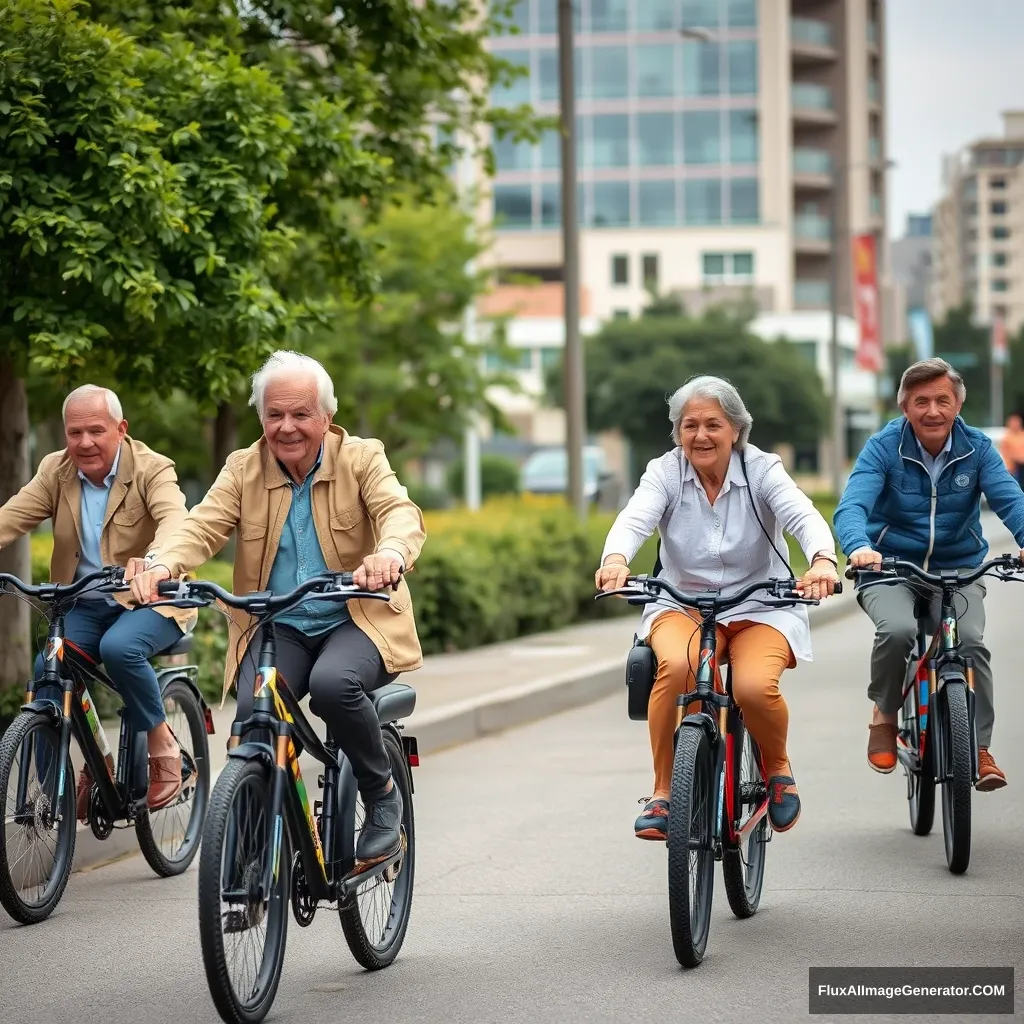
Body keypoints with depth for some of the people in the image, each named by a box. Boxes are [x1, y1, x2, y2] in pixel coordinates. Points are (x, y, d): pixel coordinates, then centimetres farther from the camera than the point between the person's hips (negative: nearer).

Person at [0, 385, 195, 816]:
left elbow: (173, 519, -32)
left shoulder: (152, 469, -13)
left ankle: (162, 747, -12)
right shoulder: (55, 470, 1)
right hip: (86, 603, 4)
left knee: (119, 647, -34)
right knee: (46, 669, -20)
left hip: (149, 599, -4)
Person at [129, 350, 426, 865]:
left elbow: (401, 513, -19)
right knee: (252, 716, -26)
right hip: (278, 627, 2)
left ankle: (383, 795, -10)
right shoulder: (243, 470, 6)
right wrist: (163, 564, -32)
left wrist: (390, 554, -44)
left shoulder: (362, 459, -1)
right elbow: (203, 526, -8)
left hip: (355, 619, -2)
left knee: (332, 683, -35)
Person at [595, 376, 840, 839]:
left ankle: (777, 768, 5)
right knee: (677, 664, -34)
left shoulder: (761, 469, -6)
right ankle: (663, 792, -18)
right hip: (682, 603, 1)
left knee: (755, 686, -31)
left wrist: (823, 560, -47)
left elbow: (803, 515, -24)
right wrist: (615, 559, -47)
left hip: (760, 606, -1)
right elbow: (634, 519, -22)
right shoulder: (664, 473, -3)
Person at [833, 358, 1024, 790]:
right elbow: (852, 506, -22)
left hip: (959, 570, 2)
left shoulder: (977, 448, -2)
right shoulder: (883, 447, -9)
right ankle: (885, 716, -4)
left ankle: (980, 749, -10)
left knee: (970, 640, -25)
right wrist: (859, 546, -46)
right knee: (897, 629, -31)